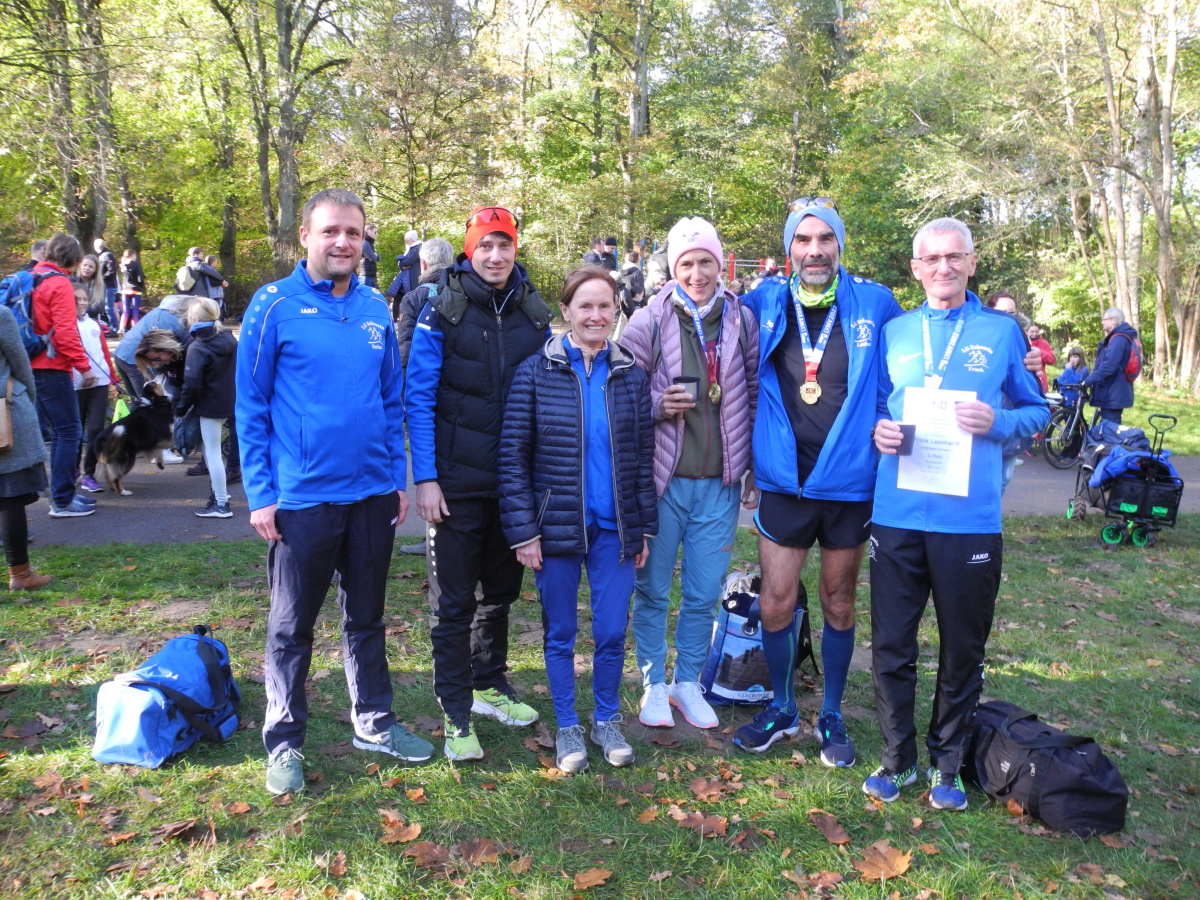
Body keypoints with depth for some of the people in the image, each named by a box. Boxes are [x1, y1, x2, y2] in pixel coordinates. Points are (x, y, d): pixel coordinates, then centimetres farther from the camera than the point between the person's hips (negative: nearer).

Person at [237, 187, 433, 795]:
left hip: (373, 494, 4)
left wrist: (397, 477, 7)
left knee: (366, 617, 17)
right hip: (302, 496, -4)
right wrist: (259, 493, -10)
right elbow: (250, 406, -6)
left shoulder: (375, 307, 5)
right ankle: (284, 742, 26)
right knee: (292, 627, 10)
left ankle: (374, 722, 33)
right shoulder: (274, 305, -6)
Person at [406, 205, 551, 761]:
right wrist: (425, 478, -13)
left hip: (517, 480, 4)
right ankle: (455, 714, 14)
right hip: (457, 481, -4)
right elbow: (418, 398, -8)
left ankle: (489, 685, 35)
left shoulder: (533, 313, 5)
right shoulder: (443, 312, -7)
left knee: (502, 589, 17)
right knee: (455, 600, 2)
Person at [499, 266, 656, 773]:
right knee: (560, 633, 10)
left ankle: (607, 721, 30)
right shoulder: (536, 373, -5)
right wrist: (522, 531, -9)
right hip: (556, 525, -2)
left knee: (612, 633, 7)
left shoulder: (631, 375, 4)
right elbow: (513, 458, -6)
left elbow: (644, 457, 7)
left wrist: (644, 528, 6)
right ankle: (567, 727, 29)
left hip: (614, 529, 2)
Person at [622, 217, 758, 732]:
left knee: (704, 595, 11)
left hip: (720, 484, 2)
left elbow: (755, 396, 9)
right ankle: (653, 684, 29)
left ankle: (688, 683, 31)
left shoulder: (743, 321, 3)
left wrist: (756, 470, 6)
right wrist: (658, 405, -19)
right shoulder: (649, 322, -4)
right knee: (652, 590, 10)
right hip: (661, 479, -2)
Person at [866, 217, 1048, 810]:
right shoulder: (893, 332, 11)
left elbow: (1038, 410, 10)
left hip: (970, 518, -1)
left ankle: (947, 764, 29)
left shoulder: (1002, 332, 7)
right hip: (896, 514, 1)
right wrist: (878, 430, -5)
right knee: (890, 646, 5)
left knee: (963, 649, 10)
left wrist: (998, 422, -11)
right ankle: (898, 758, 25)